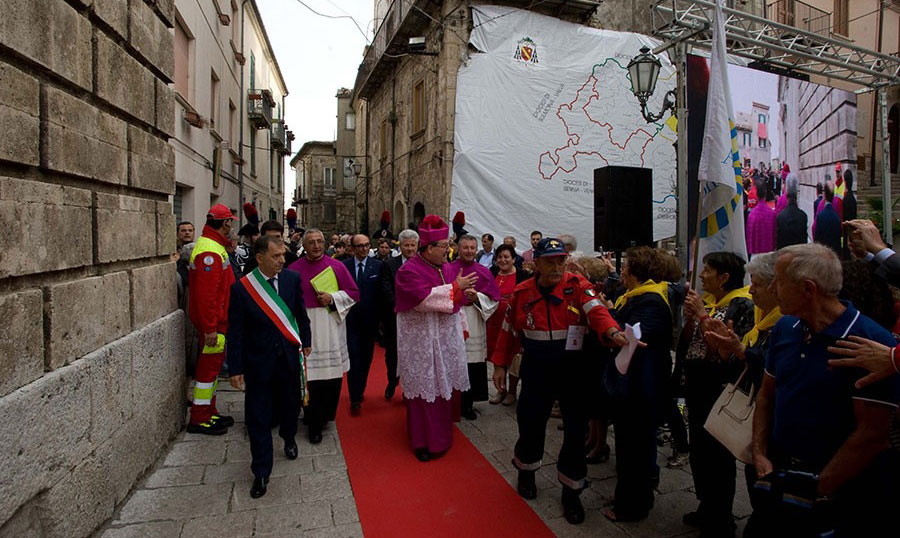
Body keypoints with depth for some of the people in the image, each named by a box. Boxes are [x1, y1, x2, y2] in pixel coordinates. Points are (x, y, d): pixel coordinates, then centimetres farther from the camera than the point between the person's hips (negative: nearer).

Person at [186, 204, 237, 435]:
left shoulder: (214, 245, 14)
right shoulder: (210, 250, -21)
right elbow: (206, 293, -25)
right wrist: (209, 328, -25)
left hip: (217, 319, 11)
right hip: (213, 321, -11)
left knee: (212, 365, 17)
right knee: (209, 366, -3)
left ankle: (209, 413, 29)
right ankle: (199, 420, 7)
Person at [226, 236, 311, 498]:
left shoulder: (292, 279, -3)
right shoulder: (241, 288, -11)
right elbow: (235, 332, -8)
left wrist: (305, 341, 13)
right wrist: (235, 368, -7)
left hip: (289, 357, 3)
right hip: (259, 361, -3)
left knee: (290, 404, 19)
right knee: (258, 418, 3)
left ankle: (289, 438, 52)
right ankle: (261, 473, 18)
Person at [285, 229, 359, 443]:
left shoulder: (337, 266, 6)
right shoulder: (294, 269, 4)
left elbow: (353, 293, 8)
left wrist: (332, 298, -7)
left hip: (332, 327, 2)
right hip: (305, 327, -1)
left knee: (333, 375, 5)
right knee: (311, 376, -3)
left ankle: (325, 416, 26)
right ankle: (314, 425, 9)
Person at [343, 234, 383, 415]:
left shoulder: (377, 265, 0)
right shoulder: (343, 266, -1)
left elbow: (382, 293, -1)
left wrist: (381, 317, -5)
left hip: (370, 319, 2)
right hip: (350, 319, -1)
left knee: (366, 358, 13)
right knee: (354, 358, -4)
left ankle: (360, 391, 32)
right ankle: (355, 399, 2)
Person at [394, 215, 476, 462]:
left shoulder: (446, 268, 10)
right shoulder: (409, 271, -12)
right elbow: (425, 298, -27)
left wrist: (461, 328, 19)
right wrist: (455, 287, -23)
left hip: (446, 340, 7)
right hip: (421, 343, -7)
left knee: (444, 386, 12)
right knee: (424, 390, 1)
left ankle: (441, 436, 27)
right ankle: (422, 442, 14)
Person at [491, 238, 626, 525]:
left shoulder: (578, 286, -10)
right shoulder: (522, 293, -2)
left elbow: (596, 311, -27)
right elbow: (509, 330, 7)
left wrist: (613, 332, -47)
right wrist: (500, 365, 7)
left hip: (573, 370, -1)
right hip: (536, 371, 2)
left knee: (576, 430, 4)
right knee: (531, 422, 12)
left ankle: (571, 492, 25)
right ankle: (526, 471, 43)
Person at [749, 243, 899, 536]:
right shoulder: (784, 329, 1)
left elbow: (872, 434, -20)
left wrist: (819, 490, -18)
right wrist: (760, 455, -1)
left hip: (843, 494, -6)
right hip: (781, 475, 6)